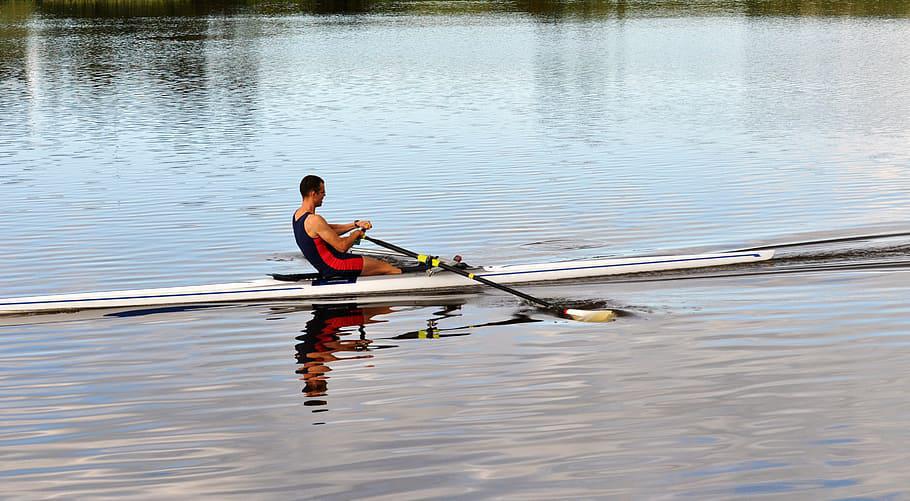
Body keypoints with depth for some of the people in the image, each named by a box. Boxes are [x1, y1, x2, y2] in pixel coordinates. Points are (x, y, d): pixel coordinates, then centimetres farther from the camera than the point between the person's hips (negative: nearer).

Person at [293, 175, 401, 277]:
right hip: (335, 266, -10)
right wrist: (357, 233, -3)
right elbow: (342, 246, -22)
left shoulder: (298, 214, 6)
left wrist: (355, 224, 8)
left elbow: (330, 230, 16)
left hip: (324, 267, 10)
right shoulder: (314, 220, -25)